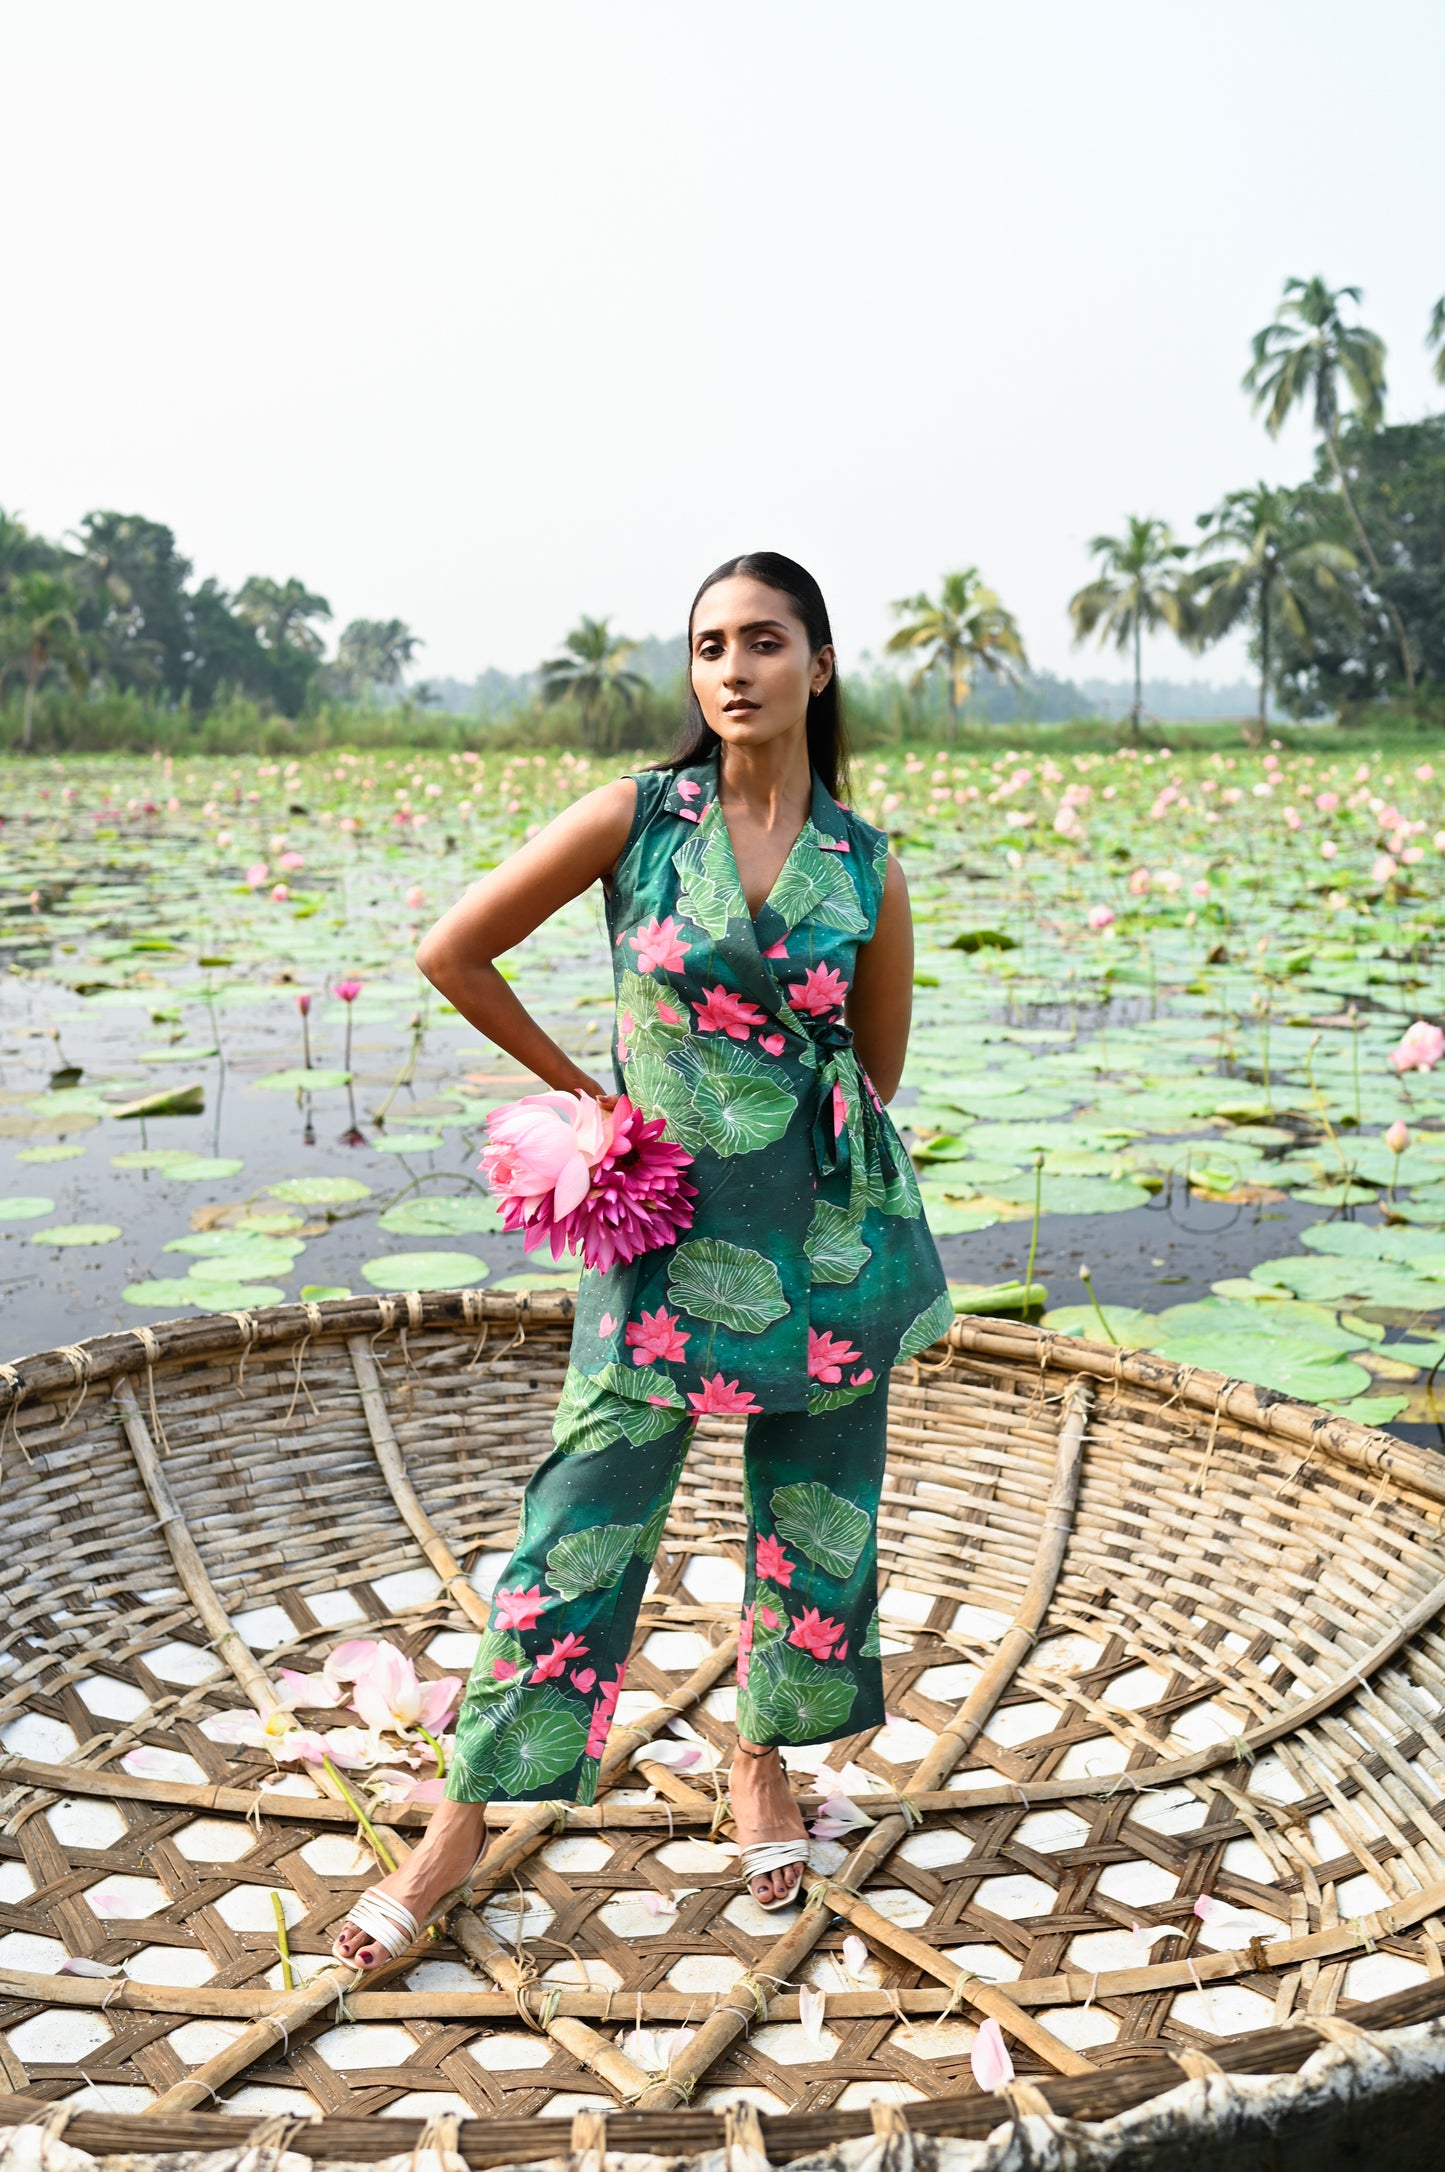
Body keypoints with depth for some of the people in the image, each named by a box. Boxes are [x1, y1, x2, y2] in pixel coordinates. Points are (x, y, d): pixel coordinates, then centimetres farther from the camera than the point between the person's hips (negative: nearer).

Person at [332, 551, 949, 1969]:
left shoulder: (866, 868, 0)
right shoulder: (636, 817, -5)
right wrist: (580, 1094, 3)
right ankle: (462, 1823, 17)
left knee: (816, 1515, 12)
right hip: (663, 1231, -2)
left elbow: (876, 1069, 11)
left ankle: (764, 1758, 37)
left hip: (829, 1231, 2)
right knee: (585, 1520, 2)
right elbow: (452, 951, 0)